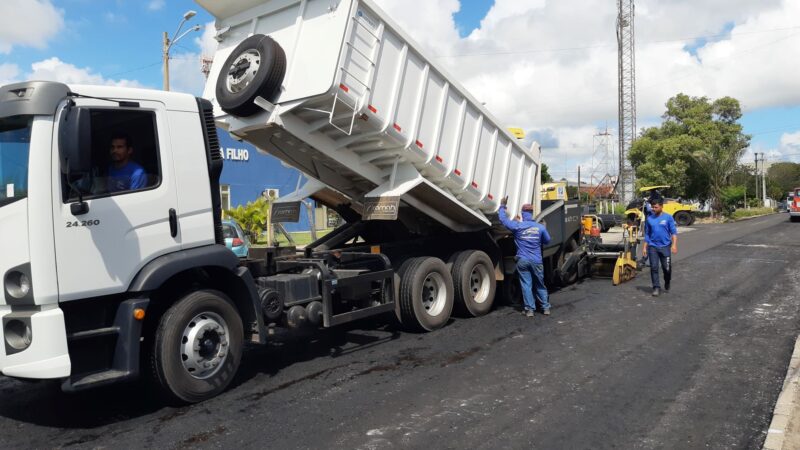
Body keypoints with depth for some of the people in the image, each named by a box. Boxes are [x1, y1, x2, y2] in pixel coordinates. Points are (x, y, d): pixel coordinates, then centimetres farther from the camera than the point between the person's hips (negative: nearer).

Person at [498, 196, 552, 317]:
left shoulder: (518, 226, -7)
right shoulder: (540, 227, -2)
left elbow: (503, 218, 2)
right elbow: (547, 241, 12)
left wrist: (503, 206, 16)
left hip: (522, 261, -1)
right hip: (536, 261, 2)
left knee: (526, 285, 3)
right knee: (540, 285, 14)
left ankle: (530, 309, 2)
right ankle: (545, 307, 18)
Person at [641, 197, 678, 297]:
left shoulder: (668, 217, -3)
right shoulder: (649, 218, 5)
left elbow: (674, 232, -3)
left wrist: (674, 245, -13)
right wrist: (644, 247, 9)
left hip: (665, 246, -2)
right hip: (652, 246, 2)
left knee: (667, 268, 4)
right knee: (654, 267, -3)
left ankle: (667, 285, 28)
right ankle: (656, 288, 4)